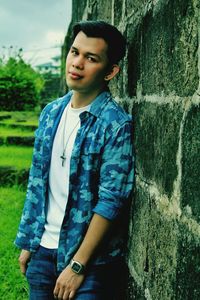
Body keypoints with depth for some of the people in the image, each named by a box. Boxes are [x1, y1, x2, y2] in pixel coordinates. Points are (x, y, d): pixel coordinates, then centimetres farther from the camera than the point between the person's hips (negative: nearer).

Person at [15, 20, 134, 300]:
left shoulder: (116, 125, -15)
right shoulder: (51, 112, 4)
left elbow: (110, 203, -17)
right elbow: (37, 182, 9)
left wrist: (77, 265, -16)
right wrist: (28, 243, 7)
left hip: (91, 258, -5)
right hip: (44, 248, 6)